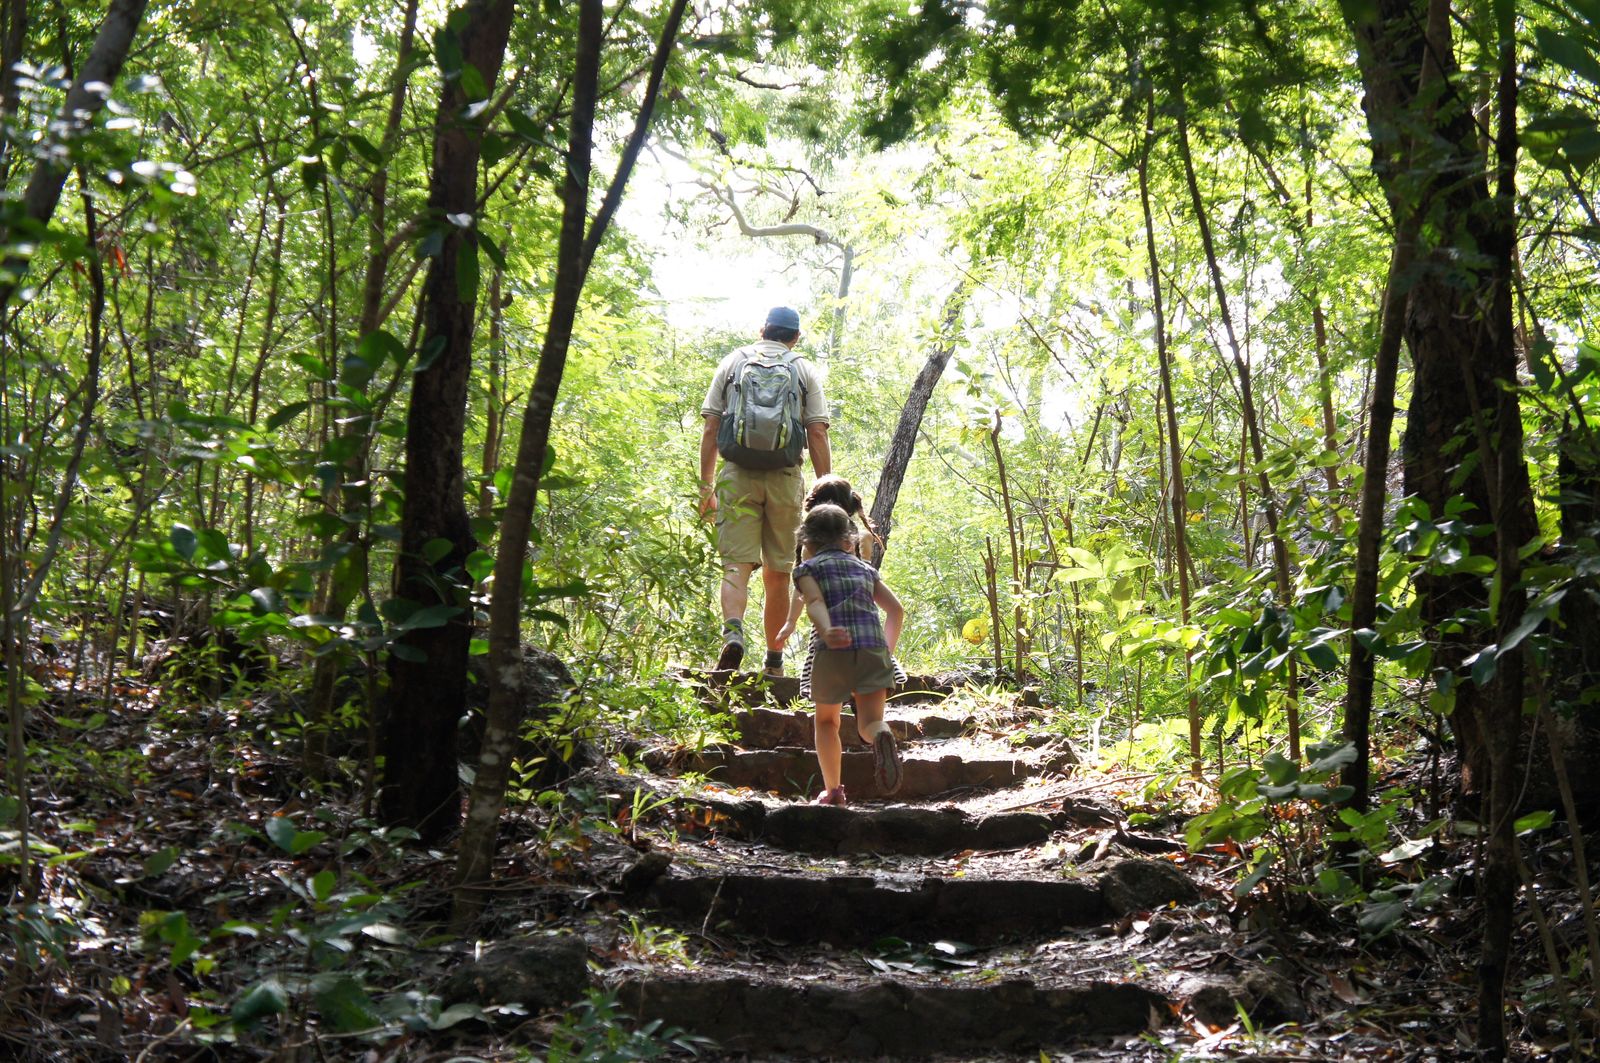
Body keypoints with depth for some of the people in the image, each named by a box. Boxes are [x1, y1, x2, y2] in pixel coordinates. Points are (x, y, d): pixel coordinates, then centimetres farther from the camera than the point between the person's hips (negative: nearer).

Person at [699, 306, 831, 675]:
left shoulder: (733, 362, 12)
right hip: (785, 478, 0)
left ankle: (733, 632, -32)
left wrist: (706, 485, 9)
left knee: (736, 565, -5)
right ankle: (774, 661, 14)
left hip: (737, 477, 0)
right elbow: (818, 433, 1)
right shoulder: (805, 370, 10)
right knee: (777, 574, 9)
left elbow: (710, 429, 6)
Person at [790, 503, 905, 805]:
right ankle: (882, 736, -37)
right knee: (870, 720, -2)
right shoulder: (865, 568, 23)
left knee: (826, 721, 20)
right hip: (874, 648, 2)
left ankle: (832, 790, 15)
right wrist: (888, 648, 29)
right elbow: (896, 610, 19)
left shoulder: (807, 568, 12)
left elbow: (815, 602, -9)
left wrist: (826, 632, -26)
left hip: (834, 652, -2)